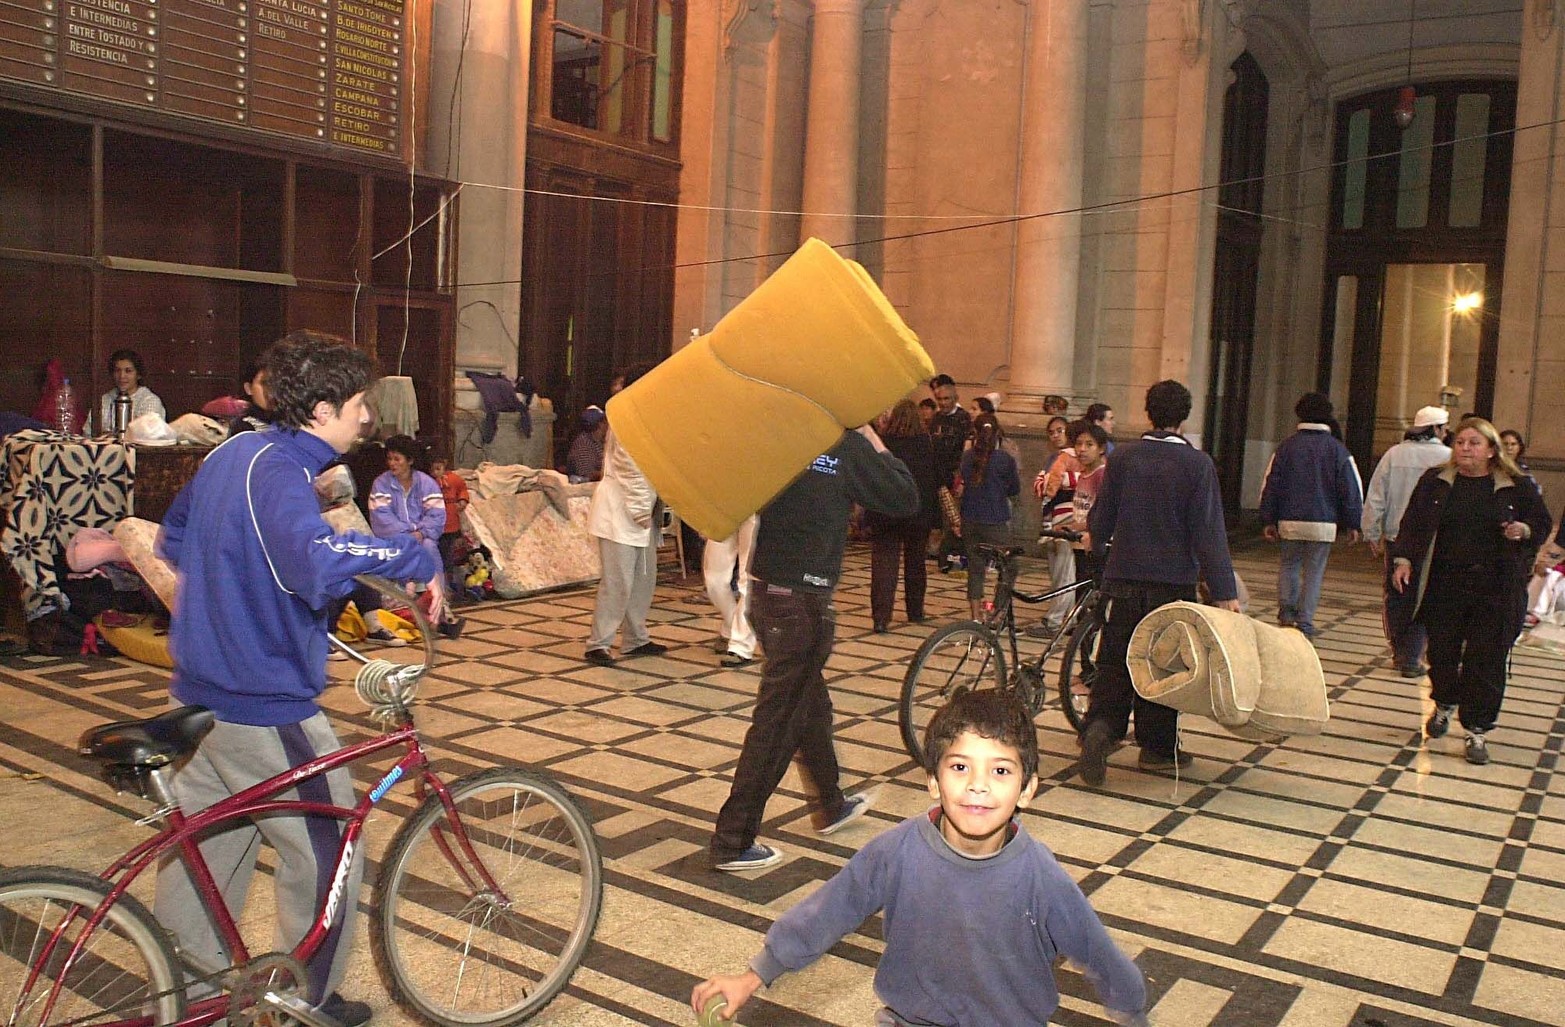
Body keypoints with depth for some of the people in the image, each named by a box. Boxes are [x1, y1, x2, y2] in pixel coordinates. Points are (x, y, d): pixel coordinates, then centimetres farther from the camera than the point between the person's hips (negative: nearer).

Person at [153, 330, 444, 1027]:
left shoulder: (233, 452, 7)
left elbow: (174, 539, 23)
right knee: (326, 853, 7)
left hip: (205, 682, 10)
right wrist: (416, 557, -34)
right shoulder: (279, 471, -23)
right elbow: (315, 558, -45)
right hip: (265, 699, -10)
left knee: (210, 843, 23)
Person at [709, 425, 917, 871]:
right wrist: (871, 437, 1)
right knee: (777, 722, 1)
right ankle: (733, 842, 8)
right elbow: (905, 499, -6)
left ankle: (830, 805, 42)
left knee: (811, 703, 23)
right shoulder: (847, 445, -12)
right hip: (803, 601, -7)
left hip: (765, 590, 7)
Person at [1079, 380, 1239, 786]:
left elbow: (1100, 520, 7)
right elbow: (1209, 531, -11)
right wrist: (1224, 591, -10)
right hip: (1174, 580, -2)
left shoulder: (1123, 458, 2)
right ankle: (1157, 747, 17)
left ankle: (1100, 726, -12)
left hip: (1124, 576, 2)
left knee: (1115, 660, 8)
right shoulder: (1198, 463, -7)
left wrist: (1100, 553, 29)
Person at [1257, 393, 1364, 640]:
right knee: (1314, 572, 5)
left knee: (1289, 564, 19)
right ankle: (1304, 623, 5)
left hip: (1290, 521, 1)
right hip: (1323, 523, -1)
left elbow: (1270, 484, 2)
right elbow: (1351, 488, 0)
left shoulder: (1287, 446, 2)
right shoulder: (1337, 450, -1)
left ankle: (1287, 610, 4)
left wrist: (1268, 520, 8)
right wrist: (1353, 524, 6)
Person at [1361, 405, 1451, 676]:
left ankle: (1399, 652, 23)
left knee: (1396, 597, 14)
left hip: (1396, 536, 3)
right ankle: (1411, 658, 2)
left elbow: (1374, 498, 1)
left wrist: (1373, 534, 9)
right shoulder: (1448, 457, -7)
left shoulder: (1394, 454, 0)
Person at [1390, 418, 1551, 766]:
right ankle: (1444, 704, 39)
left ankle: (1477, 731, 10)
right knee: (1442, 652, 10)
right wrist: (1403, 559, -8)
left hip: (1495, 590, -1)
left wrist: (1524, 531, -10)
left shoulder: (1516, 488, 2)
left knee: (1486, 662, -1)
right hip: (1444, 585, 1)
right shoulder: (1434, 481, 4)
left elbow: (1544, 525, 12)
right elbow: (1413, 523, 4)